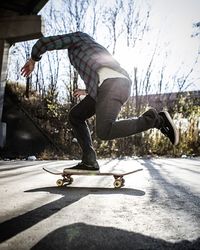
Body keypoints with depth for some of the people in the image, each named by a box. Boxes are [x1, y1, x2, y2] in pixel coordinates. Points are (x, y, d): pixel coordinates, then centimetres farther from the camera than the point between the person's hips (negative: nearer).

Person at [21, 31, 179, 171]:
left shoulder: (78, 37, 21)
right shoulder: (96, 50, 42)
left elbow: (44, 43, 11)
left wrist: (33, 60, 30)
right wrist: (87, 92, 55)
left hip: (111, 82, -9)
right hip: (121, 84, 9)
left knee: (104, 132, -19)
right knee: (75, 115, 12)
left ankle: (154, 119, -10)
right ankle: (89, 161, 5)